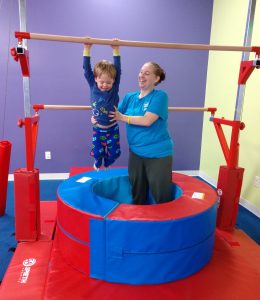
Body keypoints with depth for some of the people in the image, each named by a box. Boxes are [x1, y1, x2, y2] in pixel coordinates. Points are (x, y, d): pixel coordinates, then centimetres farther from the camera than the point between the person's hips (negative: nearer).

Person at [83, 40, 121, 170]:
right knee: (97, 152, 7)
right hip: (98, 128, 0)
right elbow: (87, 69, -12)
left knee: (113, 152, 7)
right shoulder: (93, 86, -10)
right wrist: (87, 49, -15)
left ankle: (106, 166, 40)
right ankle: (97, 165, 42)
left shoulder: (115, 88, -11)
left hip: (112, 128, 1)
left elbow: (117, 69, -14)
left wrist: (116, 50, -16)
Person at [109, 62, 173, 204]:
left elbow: (147, 120, -22)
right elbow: (114, 115, 3)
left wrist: (123, 117, -15)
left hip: (158, 154, -5)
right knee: (137, 194, 19)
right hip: (136, 152, 5)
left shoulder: (160, 96, -10)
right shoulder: (130, 97, 7)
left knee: (161, 196, 7)